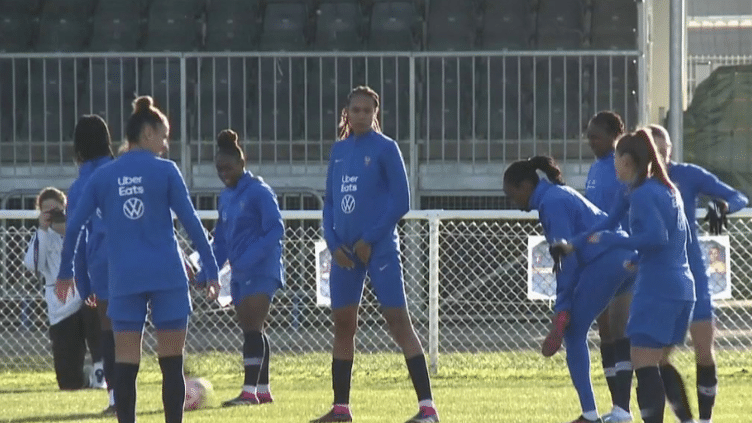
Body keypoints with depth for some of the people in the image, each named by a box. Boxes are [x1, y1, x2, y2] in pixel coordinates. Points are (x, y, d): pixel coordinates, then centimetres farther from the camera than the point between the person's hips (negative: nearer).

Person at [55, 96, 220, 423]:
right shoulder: (165, 171, -1)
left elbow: (73, 226, 4)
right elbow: (191, 223, -3)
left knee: (125, 365, 2)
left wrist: (65, 273, 15)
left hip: (124, 281, 2)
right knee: (172, 363, 5)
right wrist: (212, 270, 2)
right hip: (167, 278, -2)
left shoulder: (102, 176, 6)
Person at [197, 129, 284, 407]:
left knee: (252, 328, -13)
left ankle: (250, 391, -15)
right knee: (251, 329, 10)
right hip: (241, 274, 8)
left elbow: (275, 230, -17)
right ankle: (263, 390, 16)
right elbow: (221, 240, 19)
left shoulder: (259, 192, -11)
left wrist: (249, 259, -26)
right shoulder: (226, 197, 14)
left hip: (261, 271, -8)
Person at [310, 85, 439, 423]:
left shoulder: (385, 148, -5)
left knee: (398, 320, -11)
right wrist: (333, 242, 1)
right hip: (345, 251, 6)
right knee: (342, 325, 9)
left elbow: (401, 201, -9)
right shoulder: (339, 150, 11)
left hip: (379, 248, -6)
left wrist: (370, 240, -12)